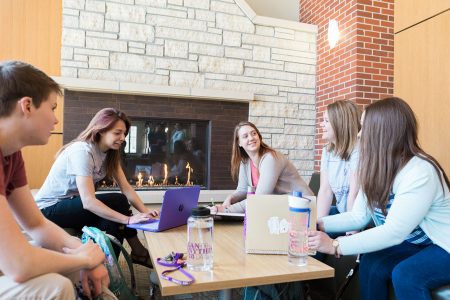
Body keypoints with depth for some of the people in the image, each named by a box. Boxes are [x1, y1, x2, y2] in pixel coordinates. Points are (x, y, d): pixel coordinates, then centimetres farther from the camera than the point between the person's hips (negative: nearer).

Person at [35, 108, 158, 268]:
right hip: (49, 209, -8)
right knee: (117, 202, -23)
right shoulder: (82, 151, -26)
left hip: (72, 202, 8)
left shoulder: (110, 153, -1)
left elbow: (126, 188, -7)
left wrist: (145, 211, -22)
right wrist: (129, 219, -37)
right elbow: (88, 201, -34)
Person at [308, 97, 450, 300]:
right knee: (371, 264, -15)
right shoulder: (376, 169, -4)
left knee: (405, 274, -29)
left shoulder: (420, 173, -30)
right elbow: (358, 217, -5)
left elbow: (393, 232, -34)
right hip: (416, 243, 6)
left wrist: (335, 246, -37)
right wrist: (318, 224, -18)